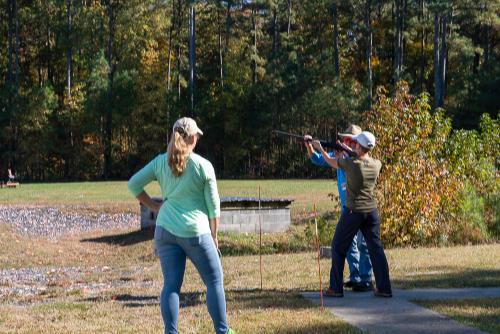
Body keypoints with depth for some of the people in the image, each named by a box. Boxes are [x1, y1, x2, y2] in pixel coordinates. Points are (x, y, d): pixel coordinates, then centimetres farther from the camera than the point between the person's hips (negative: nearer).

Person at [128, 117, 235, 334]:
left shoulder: (160, 162, 3)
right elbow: (213, 206, -3)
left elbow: (133, 184, 5)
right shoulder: (203, 166, -6)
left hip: (165, 230, 4)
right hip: (195, 231, -4)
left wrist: (154, 206, 11)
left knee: (171, 285, 6)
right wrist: (214, 235, 7)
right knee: (214, 281, 9)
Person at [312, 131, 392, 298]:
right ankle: (384, 288, 6)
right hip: (371, 212, 4)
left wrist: (319, 148, 21)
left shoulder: (351, 164, -15)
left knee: (338, 248, 9)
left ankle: (336, 289, 9)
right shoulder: (376, 164, -1)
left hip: (353, 212, -4)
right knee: (376, 248, 8)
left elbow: (331, 162, 3)